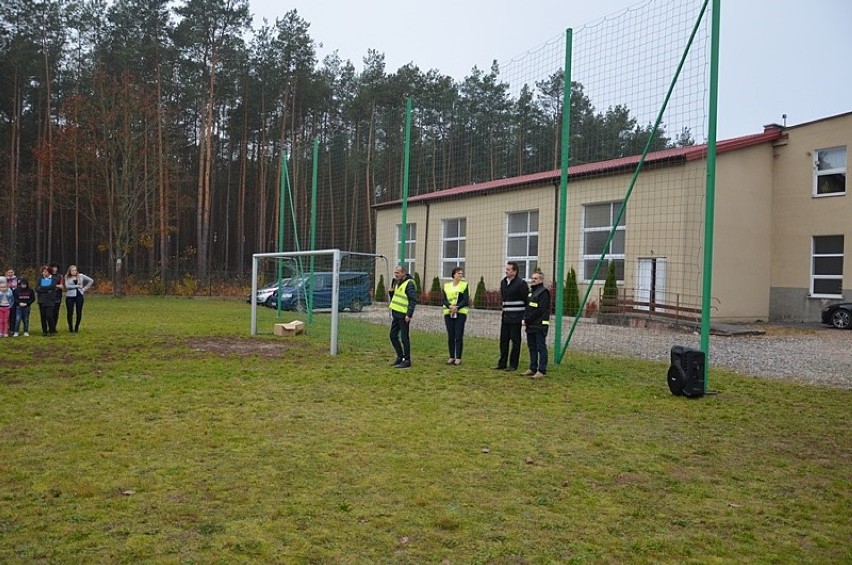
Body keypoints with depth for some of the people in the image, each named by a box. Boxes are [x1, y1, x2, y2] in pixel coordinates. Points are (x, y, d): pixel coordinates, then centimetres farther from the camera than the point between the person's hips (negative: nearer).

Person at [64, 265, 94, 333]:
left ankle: (77, 327, 15)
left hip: (79, 295, 1)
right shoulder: (67, 277, 4)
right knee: (70, 312, -2)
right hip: (70, 296, -1)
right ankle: (70, 328, 11)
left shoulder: (81, 276, 8)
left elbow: (91, 280, 10)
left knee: (79, 312, 1)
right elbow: (67, 286, -11)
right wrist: (77, 286, -10)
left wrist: (85, 288, 4)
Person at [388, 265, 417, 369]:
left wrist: (409, 314, -22)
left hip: (403, 315, -9)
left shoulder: (409, 283, -13)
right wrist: (391, 290, 3)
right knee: (393, 336, 13)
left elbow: (413, 300, -18)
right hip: (395, 313, 9)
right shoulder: (397, 282, 14)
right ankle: (400, 356, 26)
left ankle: (406, 360, 5)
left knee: (404, 338, -3)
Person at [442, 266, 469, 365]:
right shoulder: (446, 286, 10)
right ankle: (452, 357, 13)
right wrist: (450, 306, -18)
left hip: (460, 313, -2)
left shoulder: (464, 285, 3)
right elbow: (444, 300, 2)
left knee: (459, 336, -5)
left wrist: (457, 307, -18)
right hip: (448, 313, 2)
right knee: (450, 336, 4)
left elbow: (466, 300, -4)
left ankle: (458, 358, 0)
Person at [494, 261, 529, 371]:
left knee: (515, 341, 1)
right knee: (503, 340, 9)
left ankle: (513, 364, 8)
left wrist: (525, 317, -13)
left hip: (516, 318, -7)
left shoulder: (521, 283, -10)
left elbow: (527, 301, -10)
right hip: (505, 317, 7)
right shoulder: (503, 282, 12)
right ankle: (502, 363, 16)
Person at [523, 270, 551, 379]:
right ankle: (532, 369, 21)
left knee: (541, 348, -5)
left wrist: (527, 319, -14)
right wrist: (525, 318, 3)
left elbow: (540, 310, -17)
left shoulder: (543, 292, -10)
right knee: (532, 347, 13)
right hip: (530, 325, 9)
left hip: (540, 325, -9)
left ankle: (542, 370, -3)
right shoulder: (531, 291, 19)